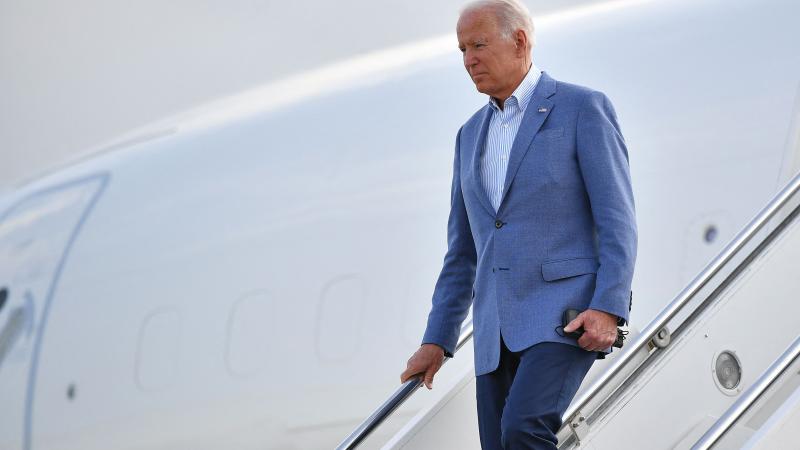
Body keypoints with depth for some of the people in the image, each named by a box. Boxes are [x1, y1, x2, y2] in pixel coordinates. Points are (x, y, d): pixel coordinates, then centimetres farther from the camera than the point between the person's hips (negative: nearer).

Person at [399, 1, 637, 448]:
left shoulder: (584, 108, -2)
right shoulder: (473, 135, 19)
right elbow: (464, 251, 22)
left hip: (567, 316, -7)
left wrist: (608, 310, -22)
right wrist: (436, 340, 15)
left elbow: (617, 221, -9)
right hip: (499, 333, 7)